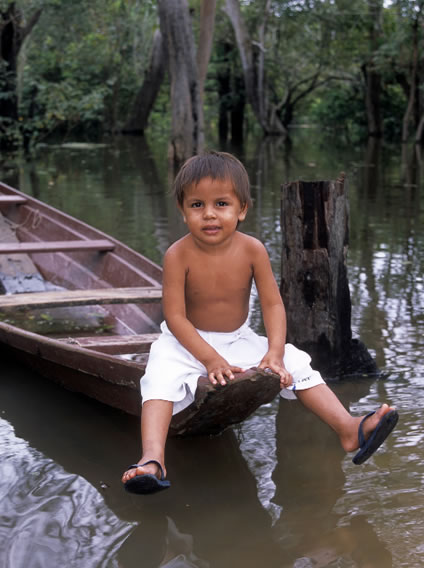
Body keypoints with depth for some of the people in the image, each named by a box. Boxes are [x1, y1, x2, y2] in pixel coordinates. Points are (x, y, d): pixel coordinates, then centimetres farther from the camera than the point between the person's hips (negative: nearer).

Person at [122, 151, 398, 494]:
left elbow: (272, 304, -8)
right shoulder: (178, 255, -20)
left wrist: (275, 353, -22)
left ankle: (349, 429, -12)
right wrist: (210, 359, -27)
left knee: (295, 362, -9)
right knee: (162, 377, -31)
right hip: (187, 342, -3)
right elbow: (175, 316, -20)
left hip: (239, 340, 3)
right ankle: (153, 459, -46)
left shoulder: (252, 250, -12)